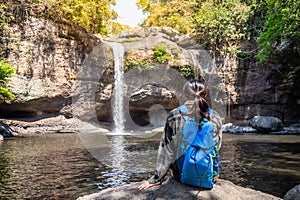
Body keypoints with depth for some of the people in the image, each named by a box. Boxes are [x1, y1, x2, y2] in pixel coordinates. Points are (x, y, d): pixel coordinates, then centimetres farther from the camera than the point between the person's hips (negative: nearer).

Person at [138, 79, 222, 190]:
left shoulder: (175, 116, -8)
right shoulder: (215, 117, -3)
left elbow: (167, 149, -7)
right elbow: (216, 147, 4)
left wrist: (158, 178, -1)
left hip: (183, 175, -1)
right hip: (208, 176, 2)